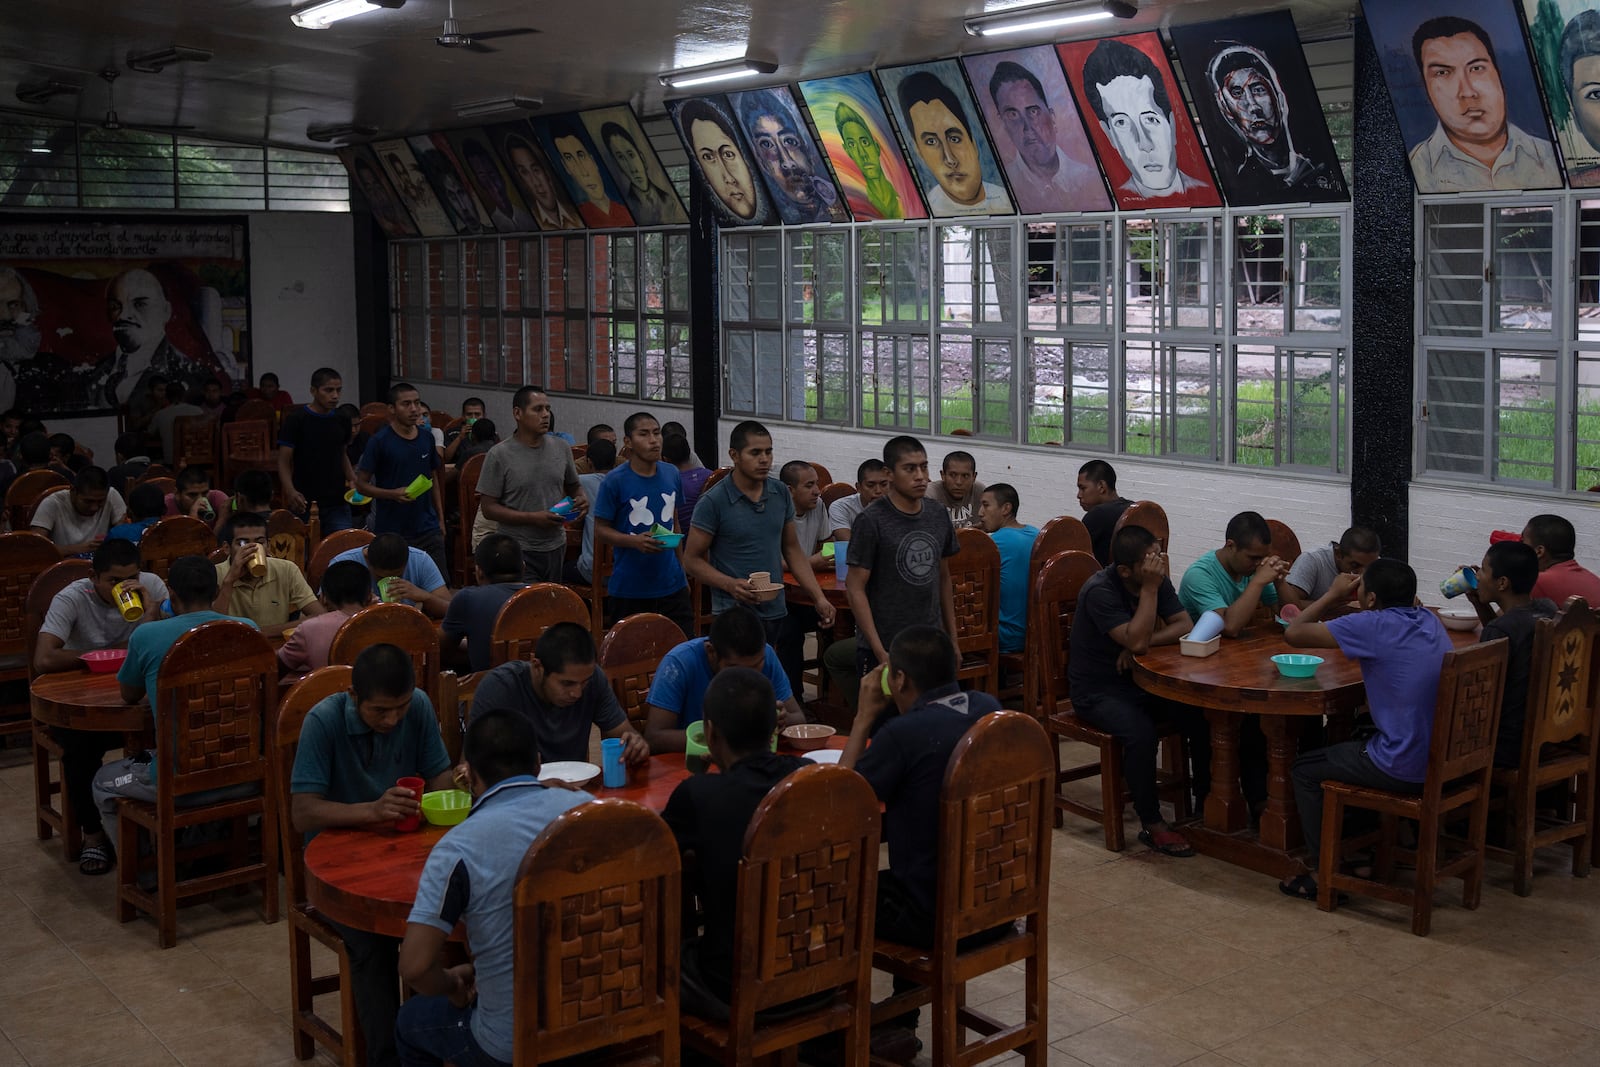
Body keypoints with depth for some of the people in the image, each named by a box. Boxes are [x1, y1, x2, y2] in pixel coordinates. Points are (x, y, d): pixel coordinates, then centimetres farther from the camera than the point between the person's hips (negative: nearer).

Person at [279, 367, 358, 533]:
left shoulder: (342, 420, 7)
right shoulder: (296, 419, -6)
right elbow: (284, 461, -7)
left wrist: (352, 479, 2)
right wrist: (290, 491, -24)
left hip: (337, 503, 3)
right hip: (304, 505, -3)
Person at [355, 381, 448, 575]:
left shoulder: (427, 438, 7)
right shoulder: (379, 441, -8)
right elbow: (361, 484, -6)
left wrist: (440, 519, 15)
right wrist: (393, 494, -21)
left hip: (428, 529, 4)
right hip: (391, 531, -4)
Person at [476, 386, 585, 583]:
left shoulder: (561, 448, 6)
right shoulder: (500, 455, -9)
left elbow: (573, 486, 20)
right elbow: (488, 508, -9)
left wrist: (581, 500, -4)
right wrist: (533, 518, -19)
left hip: (556, 547, 5)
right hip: (519, 552, -5)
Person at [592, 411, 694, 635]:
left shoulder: (672, 474, 6)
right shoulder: (615, 480, -9)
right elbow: (601, 528, -5)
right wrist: (634, 541, -22)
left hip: (672, 584, 4)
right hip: (630, 589, -4)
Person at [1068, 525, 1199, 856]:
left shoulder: (1158, 581, 0)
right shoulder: (1100, 591, -22)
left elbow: (1186, 627, -5)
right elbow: (1137, 640, -30)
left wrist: (1143, 643, -19)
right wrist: (1150, 589, -27)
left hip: (1142, 682, 7)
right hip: (1098, 691, -7)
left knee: (1203, 716, -16)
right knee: (1140, 732, -34)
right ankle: (1152, 825, -18)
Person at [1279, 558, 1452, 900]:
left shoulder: (1373, 625, -17)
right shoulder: (1429, 620, 5)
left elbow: (1293, 633, -13)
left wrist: (1333, 595, 0)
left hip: (1406, 770, -8)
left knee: (1305, 770, 14)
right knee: (1349, 743, 33)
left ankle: (1322, 874, 17)